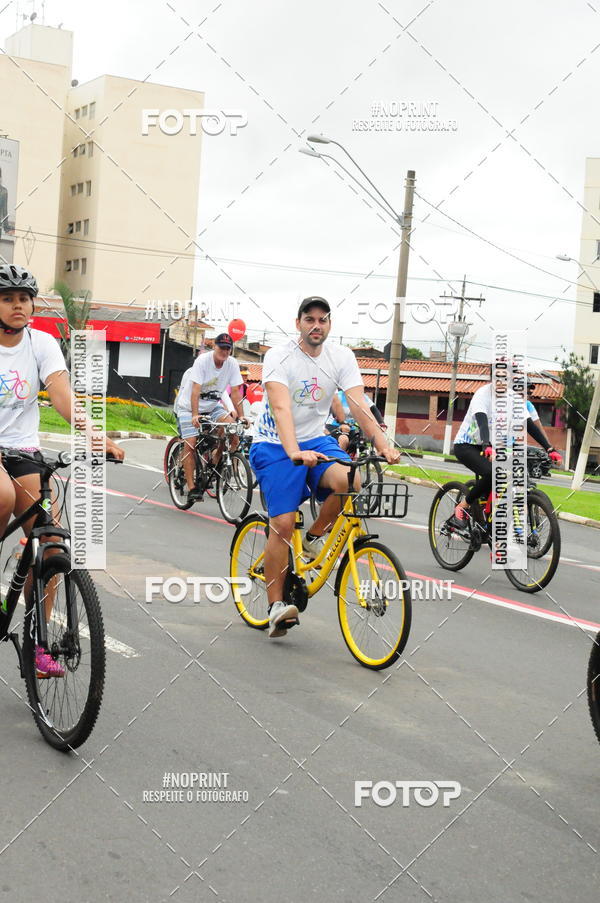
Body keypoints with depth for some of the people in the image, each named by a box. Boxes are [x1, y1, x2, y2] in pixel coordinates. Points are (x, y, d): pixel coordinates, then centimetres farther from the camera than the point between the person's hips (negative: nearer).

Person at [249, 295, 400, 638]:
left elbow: (360, 406, -12)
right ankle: (276, 606, -2)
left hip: (315, 439, 4)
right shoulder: (279, 357, -16)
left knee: (348, 481, -28)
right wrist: (294, 452, -45)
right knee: (283, 524, -14)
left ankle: (315, 538, 0)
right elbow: (281, 407, -30)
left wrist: (384, 445, -27)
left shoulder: (342, 357, -4)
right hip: (275, 446, -3)